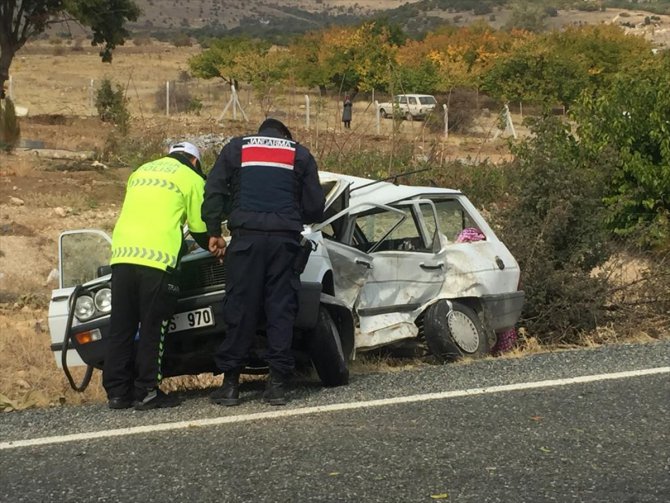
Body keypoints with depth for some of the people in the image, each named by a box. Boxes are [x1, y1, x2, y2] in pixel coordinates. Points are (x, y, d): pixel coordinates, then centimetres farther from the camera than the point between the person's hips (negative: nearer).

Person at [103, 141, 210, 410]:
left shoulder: (141, 171, 25)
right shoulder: (191, 179, 8)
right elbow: (200, 229, 11)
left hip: (122, 254, 5)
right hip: (157, 258, -5)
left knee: (120, 328, 8)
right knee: (152, 329, 1)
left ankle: (117, 392, 9)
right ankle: (146, 393, 0)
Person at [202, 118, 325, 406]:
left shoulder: (236, 148, 17)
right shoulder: (300, 154, 17)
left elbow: (213, 191, 8)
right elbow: (315, 206, 15)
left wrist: (213, 232, 9)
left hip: (246, 236, 0)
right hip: (285, 238, 0)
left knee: (240, 308, 1)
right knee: (281, 309, 2)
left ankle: (230, 382, 1)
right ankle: (277, 384, -2)